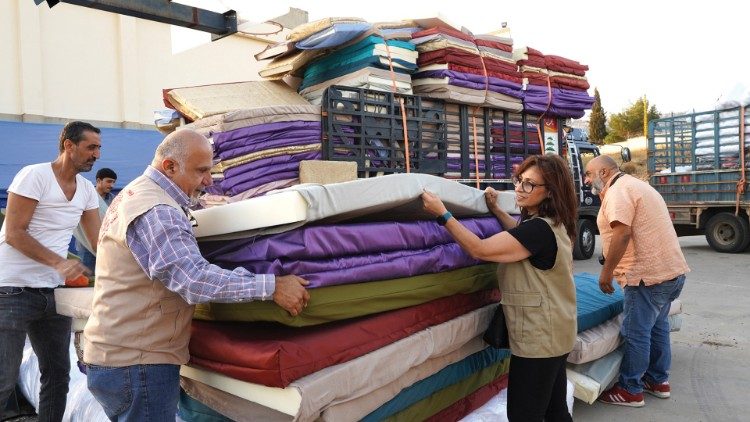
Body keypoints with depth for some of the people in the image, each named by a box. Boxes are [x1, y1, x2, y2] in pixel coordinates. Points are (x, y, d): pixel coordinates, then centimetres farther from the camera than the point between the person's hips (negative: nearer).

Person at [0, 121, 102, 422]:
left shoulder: (87, 189, 8)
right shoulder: (34, 176, -12)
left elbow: (98, 239, 11)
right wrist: (59, 262, -25)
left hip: (53, 292, 7)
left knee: (58, 374, 12)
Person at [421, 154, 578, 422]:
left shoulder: (540, 229, -24)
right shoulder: (551, 223, 7)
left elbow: (479, 249, -26)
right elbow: (522, 235, 28)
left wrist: (443, 214, -22)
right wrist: (495, 209, 23)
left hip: (538, 338, -10)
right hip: (554, 334, 10)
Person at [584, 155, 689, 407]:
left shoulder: (617, 191, -13)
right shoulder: (635, 186, 20)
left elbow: (622, 234, -23)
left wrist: (606, 271, -17)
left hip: (648, 274, -11)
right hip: (671, 270, 11)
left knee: (636, 333, -1)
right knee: (657, 328, 20)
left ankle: (630, 391, 9)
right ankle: (658, 381, 31)